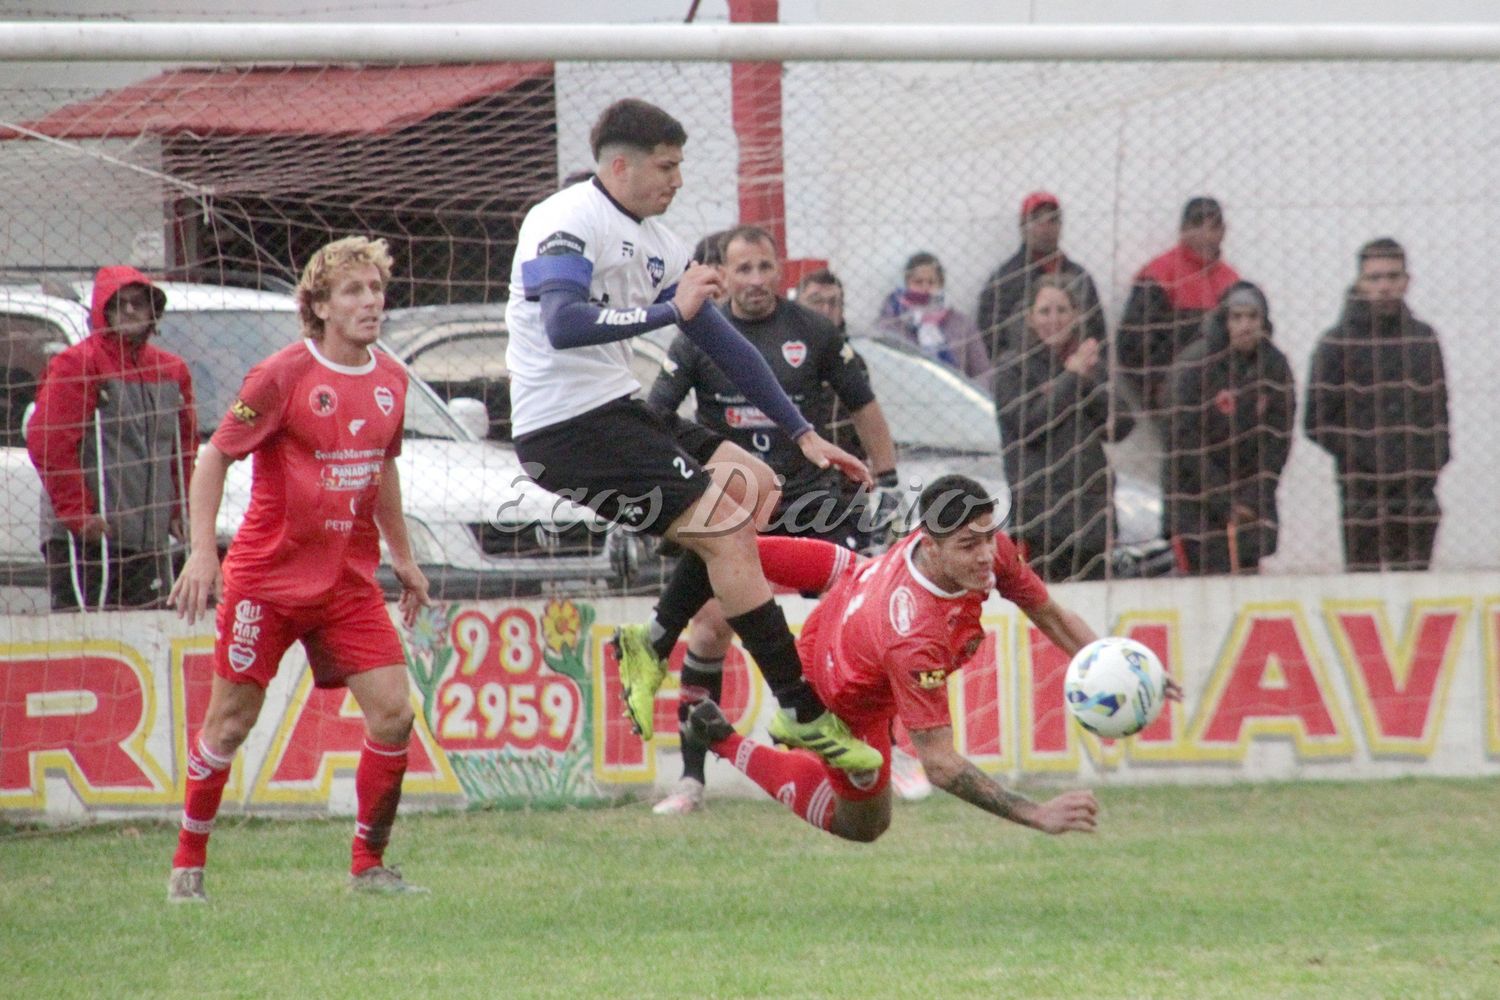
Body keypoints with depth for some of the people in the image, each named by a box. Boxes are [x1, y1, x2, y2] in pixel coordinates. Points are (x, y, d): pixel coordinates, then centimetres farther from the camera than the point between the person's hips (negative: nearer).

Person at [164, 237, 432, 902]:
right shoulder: (284, 374, -12)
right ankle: (188, 864, 17)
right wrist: (202, 550, -15)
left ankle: (368, 865, 5)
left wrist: (402, 557, 24)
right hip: (268, 575, -5)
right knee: (231, 721, 1)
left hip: (349, 581, 5)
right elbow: (215, 455, -7)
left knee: (394, 713, -7)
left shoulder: (390, 380, 6)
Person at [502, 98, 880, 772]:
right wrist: (671, 311, -27)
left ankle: (653, 643, 7)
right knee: (724, 529, -13)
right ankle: (802, 715, -10)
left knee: (753, 487, 11)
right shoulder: (569, 222, -12)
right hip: (565, 426, -10)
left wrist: (802, 434, 16)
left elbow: (723, 343, 19)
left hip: (612, 407, 10)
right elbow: (562, 325, -29)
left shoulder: (656, 243, 15)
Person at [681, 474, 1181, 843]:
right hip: (851, 700, -6)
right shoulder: (915, 641, -51)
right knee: (863, 825, 15)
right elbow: (939, 763, -47)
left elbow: (1051, 616, -15)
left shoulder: (990, 547, -32)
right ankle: (728, 745, 22)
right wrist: (1037, 815, -55)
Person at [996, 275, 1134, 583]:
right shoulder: (1015, 367, 0)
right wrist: (1072, 377, -10)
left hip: (1092, 498, 5)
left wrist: (1089, 381, -6)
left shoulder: (1091, 361, 14)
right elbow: (1029, 424, -13)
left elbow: (1120, 426, 6)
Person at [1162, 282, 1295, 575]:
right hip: (1195, 493, -4)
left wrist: (1251, 501, -9)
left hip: (1252, 495, 4)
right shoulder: (1194, 364, -15)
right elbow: (1185, 441, -15)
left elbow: (1277, 441, 0)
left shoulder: (1275, 366, -2)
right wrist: (1226, 505, -15)